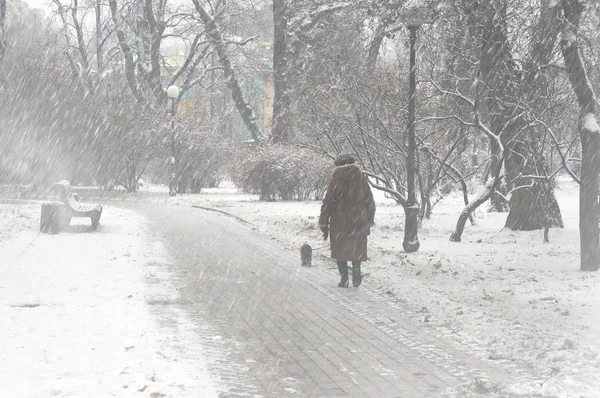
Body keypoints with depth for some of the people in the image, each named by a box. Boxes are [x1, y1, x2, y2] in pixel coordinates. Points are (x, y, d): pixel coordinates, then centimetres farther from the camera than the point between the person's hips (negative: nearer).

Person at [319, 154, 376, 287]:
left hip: (340, 220, -2)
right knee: (356, 248, 14)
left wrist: (323, 223, 2)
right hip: (358, 220, 2)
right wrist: (370, 221, 16)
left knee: (340, 248, 9)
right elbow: (370, 202, 7)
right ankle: (356, 277, 9)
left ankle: (344, 279, 4)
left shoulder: (336, 180, -6)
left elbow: (327, 202, -5)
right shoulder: (361, 179, 2)